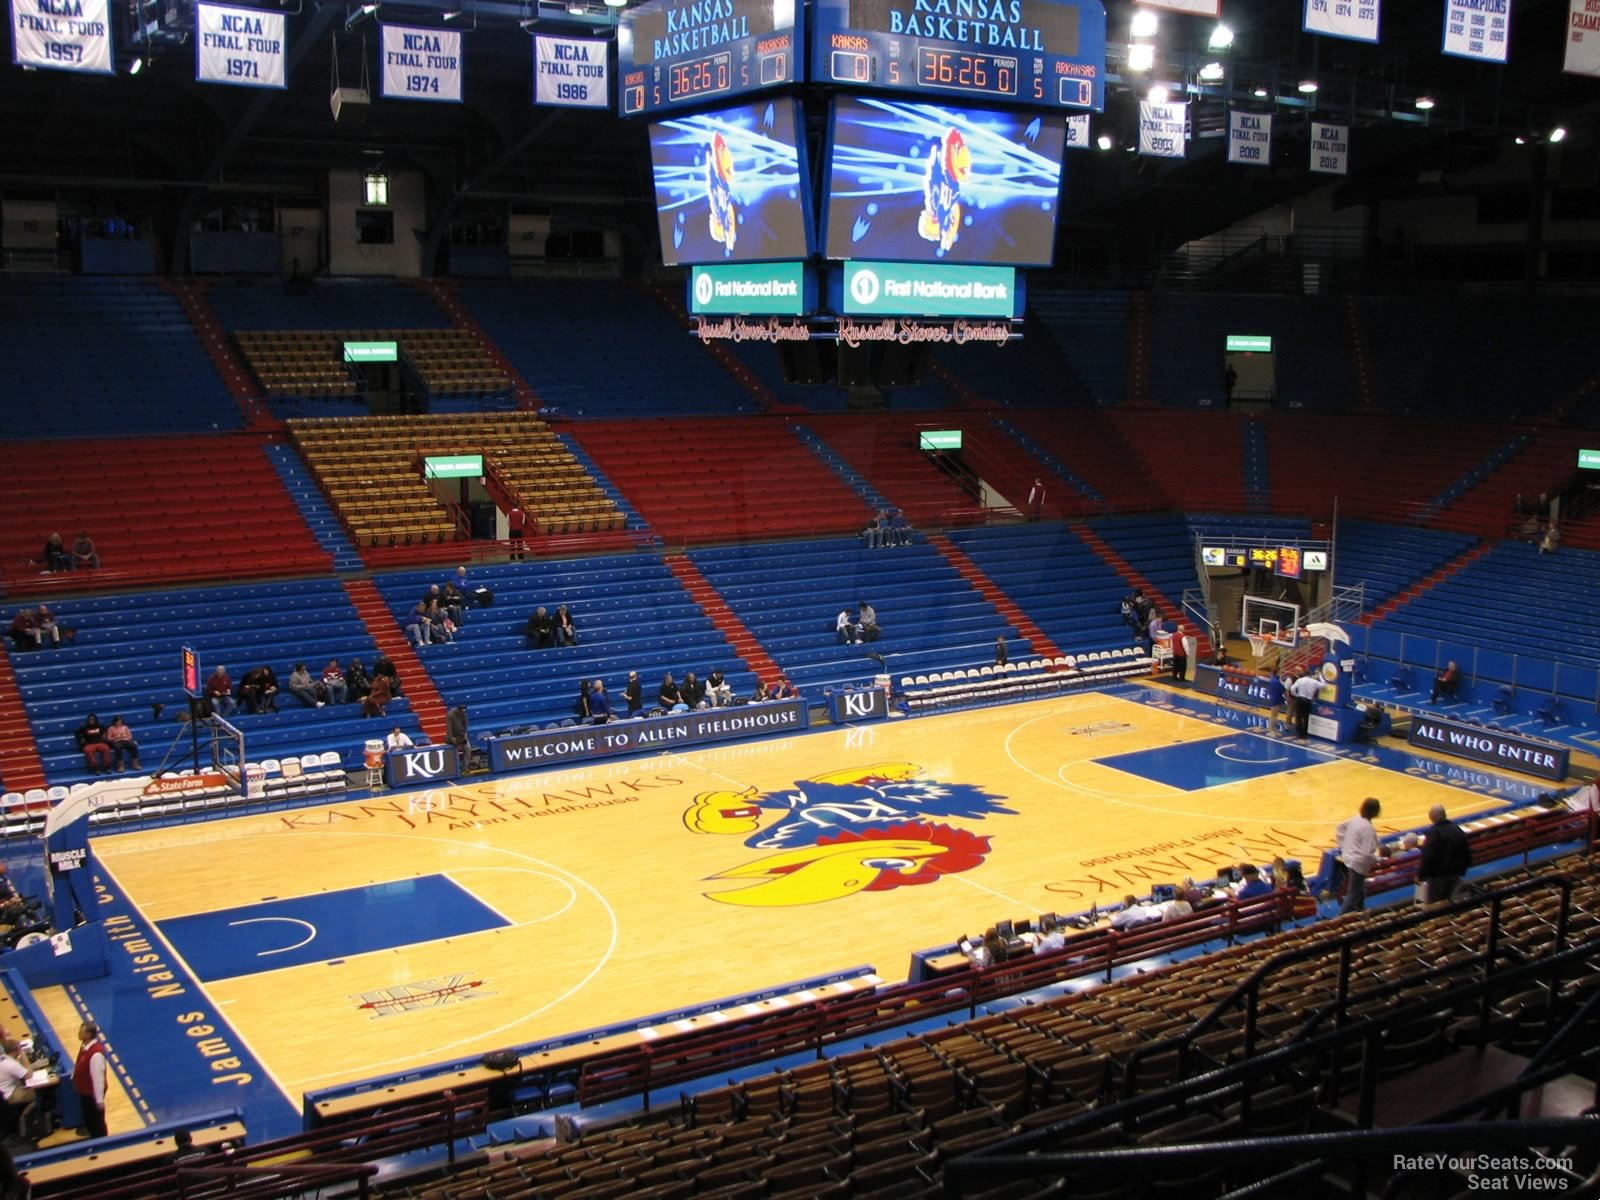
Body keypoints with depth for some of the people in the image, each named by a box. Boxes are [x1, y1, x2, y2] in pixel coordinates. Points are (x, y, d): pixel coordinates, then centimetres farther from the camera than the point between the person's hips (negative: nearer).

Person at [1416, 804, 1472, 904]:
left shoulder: (1433, 832, -19)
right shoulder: (1457, 830, 4)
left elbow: (1427, 857, -22)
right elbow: (1467, 853, 11)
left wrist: (1420, 875, -13)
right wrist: (1461, 870, 21)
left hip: (1438, 875, -7)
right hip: (1455, 873, 7)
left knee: (1433, 906, 5)